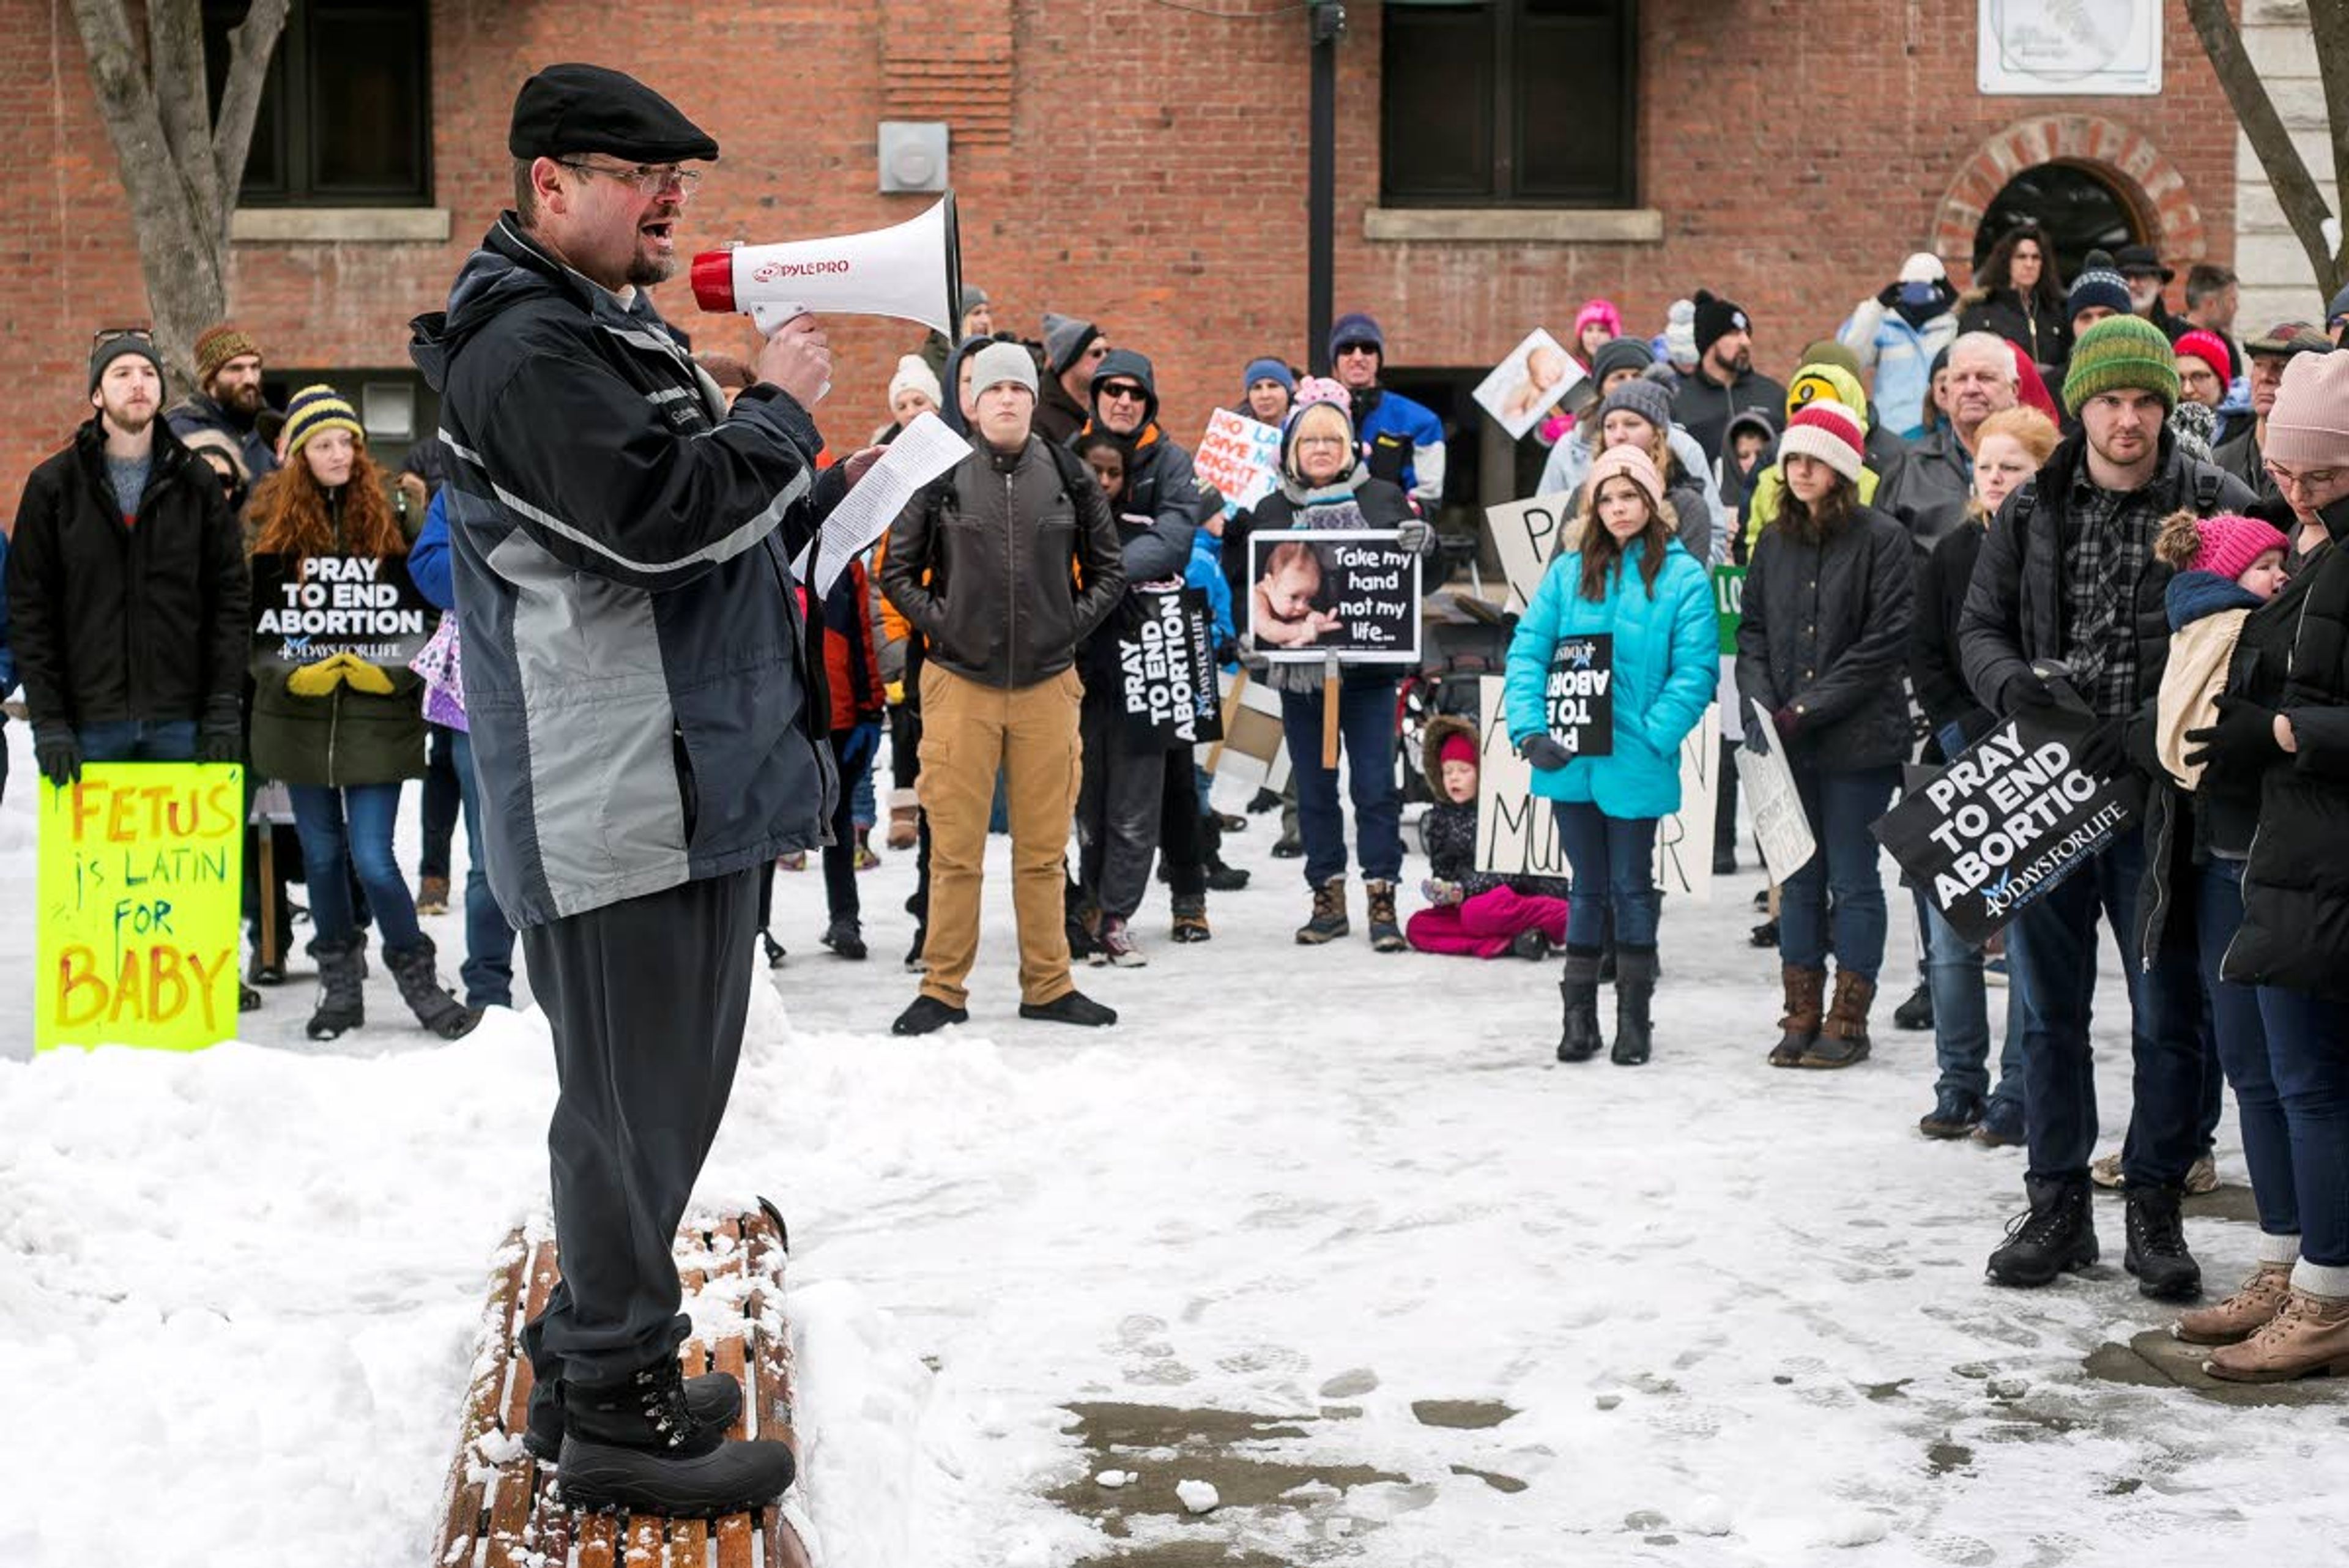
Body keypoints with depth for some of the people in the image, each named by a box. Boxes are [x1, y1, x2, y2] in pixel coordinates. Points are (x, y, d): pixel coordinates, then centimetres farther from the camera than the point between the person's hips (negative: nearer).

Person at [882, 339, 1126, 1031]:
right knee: (955, 847, 0)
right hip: (960, 682, -2)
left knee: (1044, 848, 7)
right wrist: (940, 623, -3)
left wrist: (1074, 625, 3)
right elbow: (897, 572, 7)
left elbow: (1108, 571, 15)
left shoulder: (1070, 478, 6)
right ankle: (943, 988, 9)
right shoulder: (941, 478, 1)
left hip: (1048, 683, 2)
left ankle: (1048, 985, 17)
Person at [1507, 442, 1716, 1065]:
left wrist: (1650, 737, -17)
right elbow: (1528, 650, 2)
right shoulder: (1569, 570, 6)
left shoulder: (1683, 576, -3)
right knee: (1588, 886, 11)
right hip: (1570, 759, 3)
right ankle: (1579, 1015, 18)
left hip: (1634, 763, -3)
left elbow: (1696, 671, -8)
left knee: (1632, 886, 7)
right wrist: (1530, 730, -11)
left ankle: (1634, 1018, 18)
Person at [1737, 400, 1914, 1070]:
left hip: (1858, 738, -5)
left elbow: (1886, 642, -11)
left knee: (1853, 879, 2)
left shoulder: (1882, 539, -7)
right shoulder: (1774, 543, 11)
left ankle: (1848, 1021, 10)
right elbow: (1752, 631, 13)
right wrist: (1760, 705, -6)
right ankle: (1801, 1016, 17)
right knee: (1798, 880, 10)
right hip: (1786, 742, 5)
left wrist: (1806, 710, -13)